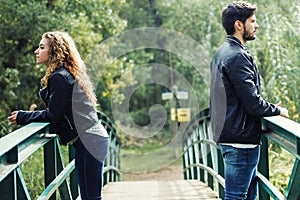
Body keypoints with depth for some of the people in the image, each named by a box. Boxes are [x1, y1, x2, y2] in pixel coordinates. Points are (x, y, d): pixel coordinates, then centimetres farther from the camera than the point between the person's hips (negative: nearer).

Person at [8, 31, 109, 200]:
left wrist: (22, 117, 0)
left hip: (88, 141, -10)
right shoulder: (71, 73, 18)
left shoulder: (59, 77, -12)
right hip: (96, 139, 10)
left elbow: (53, 115, -11)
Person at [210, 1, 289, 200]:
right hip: (241, 138, -10)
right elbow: (253, 104, -21)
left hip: (227, 135, 10)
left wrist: (269, 107, 17)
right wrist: (278, 110, -2)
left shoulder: (222, 53, 15)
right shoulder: (238, 57, -17)